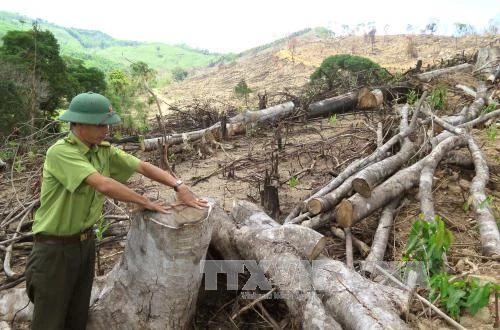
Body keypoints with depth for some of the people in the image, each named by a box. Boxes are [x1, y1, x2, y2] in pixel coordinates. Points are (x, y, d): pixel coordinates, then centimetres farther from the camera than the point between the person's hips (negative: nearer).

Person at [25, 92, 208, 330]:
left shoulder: (104, 151, -3)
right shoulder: (59, 152, -25)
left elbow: (143, 167, -5)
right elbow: (103, 185, -35)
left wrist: (179, 186, -17)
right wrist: (146, 202, -27)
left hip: (85, 241, 7)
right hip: (55, 247, -6)